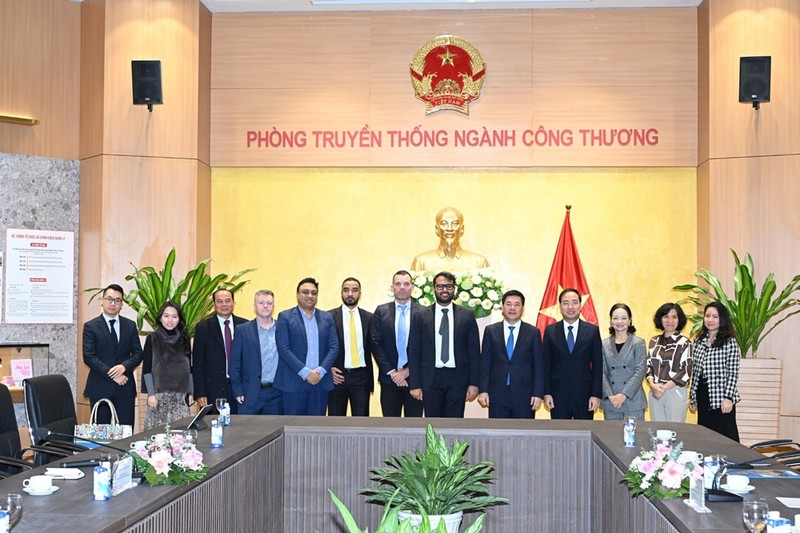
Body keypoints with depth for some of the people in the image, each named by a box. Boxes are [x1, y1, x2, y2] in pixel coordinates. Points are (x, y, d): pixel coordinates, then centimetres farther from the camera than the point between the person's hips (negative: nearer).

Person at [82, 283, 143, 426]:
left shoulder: (130, 325, 10)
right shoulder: (91, 326, 1)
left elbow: (138, 353, 7)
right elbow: (88, 357, -7)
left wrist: (124, 366, -14)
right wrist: (112, 375, -15)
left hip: (125, 387, 2)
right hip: (100, 387, -2)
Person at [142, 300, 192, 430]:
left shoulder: (184, 338, 11)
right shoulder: (152, 338, 1)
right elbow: (147, 369, -2)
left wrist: (190, 392, 9)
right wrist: (151, 394, -9)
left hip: (181, 395, 3)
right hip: (159, 394, -3)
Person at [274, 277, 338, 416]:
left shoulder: (326, 317, 12)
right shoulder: (285, 317, 1)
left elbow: (334, 347, 6)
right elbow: (283, 349, -8)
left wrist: (320, 371, -9)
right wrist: (306, 372, -14)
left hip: (321, 381, 3)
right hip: (294, 382, -3)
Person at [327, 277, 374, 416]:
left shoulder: (369, 317, 6)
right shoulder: (329, 316, 0)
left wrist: (370, 379, 1)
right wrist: (329, 369, -8)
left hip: (361, 377, 1)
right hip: (337, 376, -1)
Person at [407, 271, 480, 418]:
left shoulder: (467, 316, 4)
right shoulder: (420, 317, 4)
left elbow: (474, 352, 4)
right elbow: (414, 352, 3)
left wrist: (474, 383, -2)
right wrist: (415, 384, -3)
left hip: (457, 379, 0)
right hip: (430, 379, 0)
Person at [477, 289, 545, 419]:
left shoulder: (533, 333, 4)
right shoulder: (491, 331, 6)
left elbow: (538, 366, 3)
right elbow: (485, 363, 5)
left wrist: (538, 393, -4)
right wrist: (483, 391, -3)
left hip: (524, 396, 0)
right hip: (497, 395, 1)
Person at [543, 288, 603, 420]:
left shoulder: (592, 331, 3)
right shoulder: (550, 331, 4)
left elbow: (597, 365, 2)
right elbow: (546, 364, 5)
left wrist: (596, 394, -4)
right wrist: (546, 393, -2)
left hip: (584, 395, 0)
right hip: (558, 395, 0)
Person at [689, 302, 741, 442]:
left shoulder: (730, 342, -7)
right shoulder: (699, 340, 10)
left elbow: (733, 373, -8)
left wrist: (728, 397, -15)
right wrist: (693, 396, 13)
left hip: (721, 398, -6)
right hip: (702, 396, 6)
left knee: (726, 437, -1)